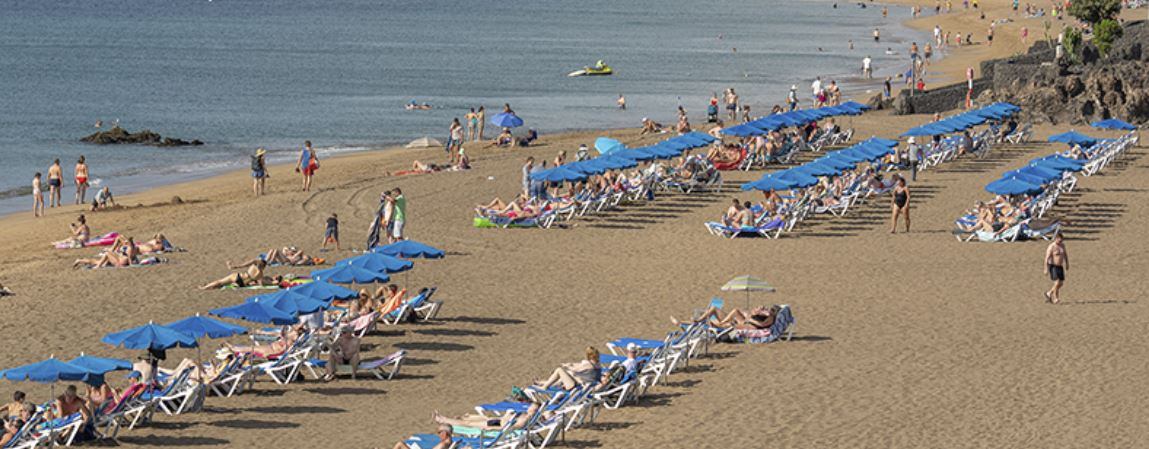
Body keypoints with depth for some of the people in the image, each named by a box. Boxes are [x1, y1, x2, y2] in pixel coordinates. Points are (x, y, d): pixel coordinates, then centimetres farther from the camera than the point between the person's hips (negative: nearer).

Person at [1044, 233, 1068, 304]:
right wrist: (1046, 269, -20)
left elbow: (1065, 254, 22)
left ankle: (1049, 293, 24)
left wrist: (1067, 264, 22)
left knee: (1061, 283, 7)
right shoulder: (1051, 247, -15)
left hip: (1060, 267, 8)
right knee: (1057, 282, -17)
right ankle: (1055, 299, -7)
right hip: (1053, 267, -8)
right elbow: (1047, 258, -17)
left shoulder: (1062, 245, 7)